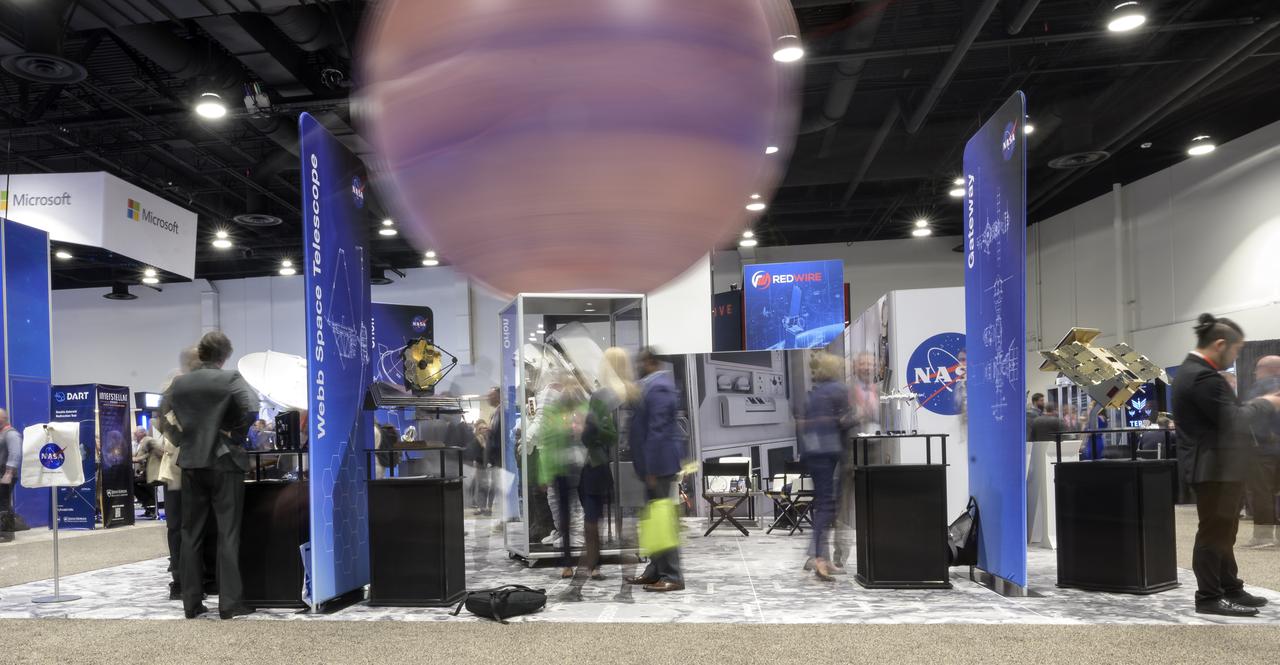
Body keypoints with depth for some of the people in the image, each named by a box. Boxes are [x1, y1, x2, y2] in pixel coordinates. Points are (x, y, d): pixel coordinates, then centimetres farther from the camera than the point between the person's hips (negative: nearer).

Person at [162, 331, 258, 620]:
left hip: (191, 463, 4)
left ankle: (191, 603, 14)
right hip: (225, 463, -4)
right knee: (228, 534, 0)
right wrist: (236, 435, -7)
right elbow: (251, 410, -22)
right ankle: (230, 603, 0)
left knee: (191, 534, 11)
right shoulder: (231, 379, -9)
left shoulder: (179, 383, 6)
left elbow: (163, 413, 12)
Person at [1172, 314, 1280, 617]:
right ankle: (1209, 597, 3)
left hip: (1217, 465, 11)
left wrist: (1255, 405, 9)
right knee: (1213, 533, -4)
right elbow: (1232, 420, -23)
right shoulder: (1203, 376, -22)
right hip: (1214, 467, -11)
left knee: (1223, 531, 17)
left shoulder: (1193, 370, 14)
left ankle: (1230, 589, 26)